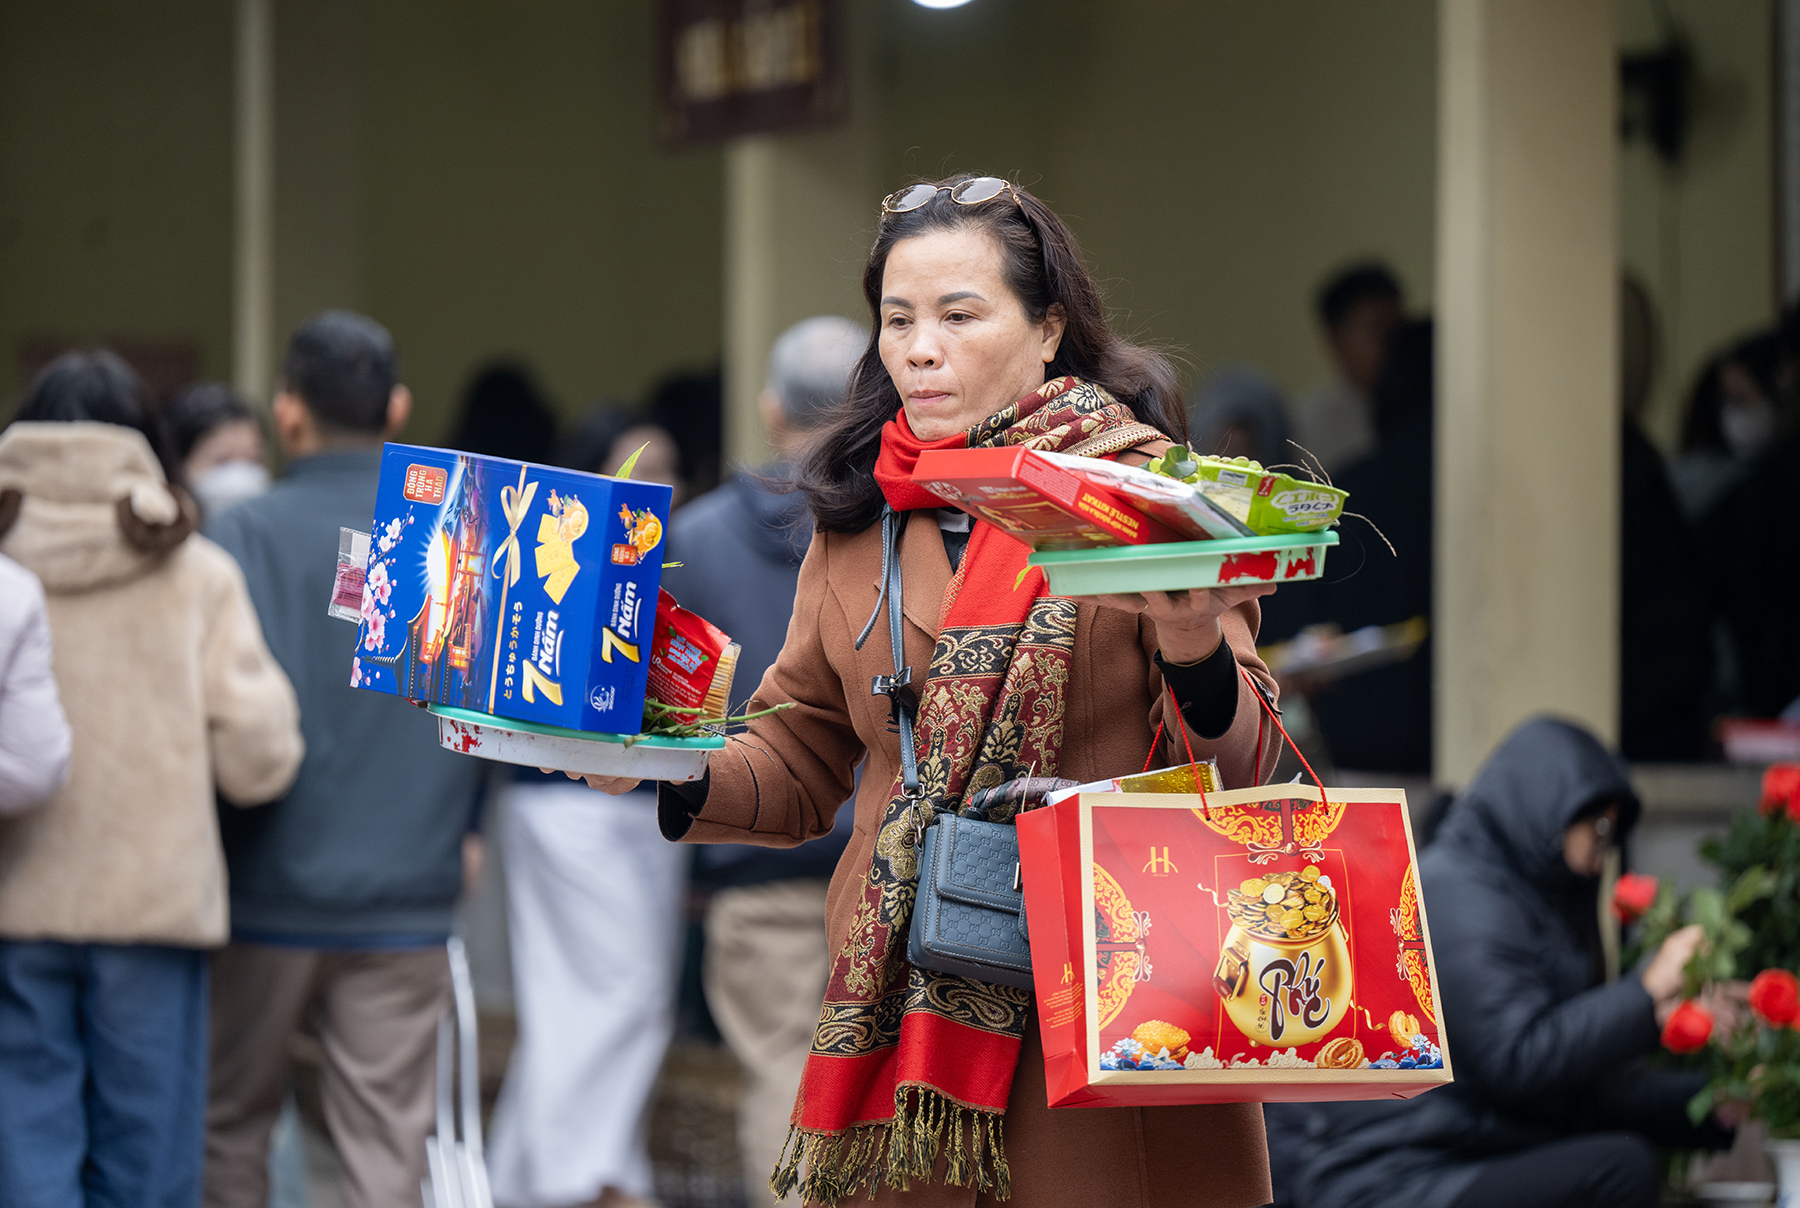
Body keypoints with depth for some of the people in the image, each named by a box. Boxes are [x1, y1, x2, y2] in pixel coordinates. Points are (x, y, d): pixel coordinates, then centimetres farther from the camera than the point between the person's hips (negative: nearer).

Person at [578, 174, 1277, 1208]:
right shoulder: (856, 517, 13)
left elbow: (1236, 764, -7)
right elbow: (799, 766, 16)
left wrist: (1192, 646, -28)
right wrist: (659, 779, -4)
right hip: (900, 996, 4)